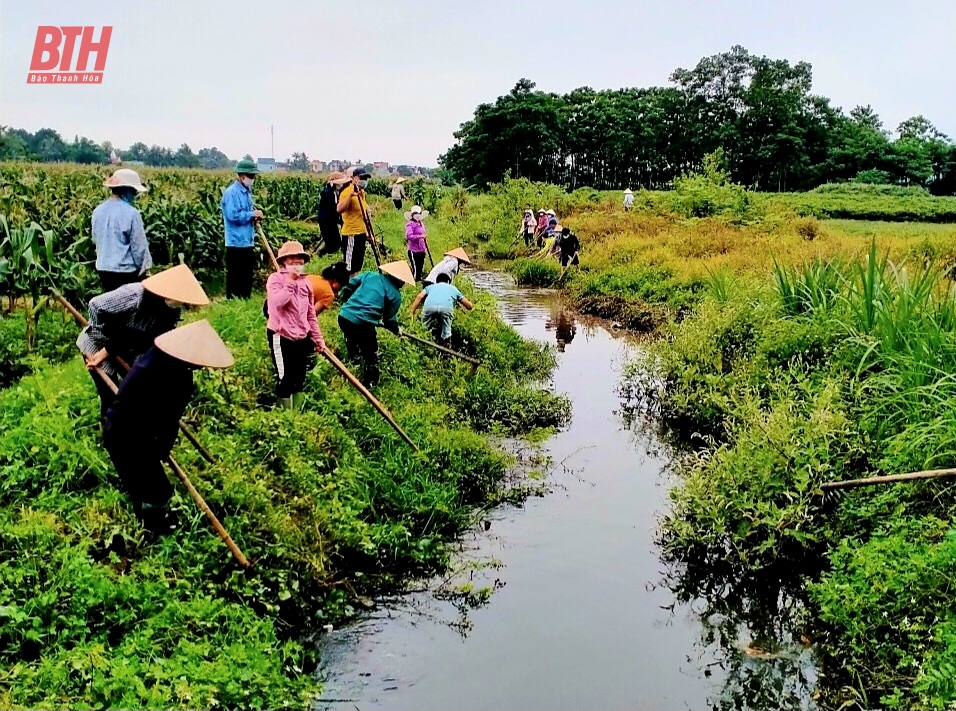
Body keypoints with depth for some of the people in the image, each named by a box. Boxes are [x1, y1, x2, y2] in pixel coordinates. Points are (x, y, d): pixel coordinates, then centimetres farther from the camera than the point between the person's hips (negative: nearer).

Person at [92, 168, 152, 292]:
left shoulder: (98, 211, 4)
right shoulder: (131, 213, -18)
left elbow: (95, 239, 15)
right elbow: (139, 246, -14)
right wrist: (144, 268, -1)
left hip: (103, 269, 7)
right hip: (126, 271, -7)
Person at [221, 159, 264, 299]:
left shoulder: (247, 191, 14)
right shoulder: (231, 193, -15)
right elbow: (233, 215, -24)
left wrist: (254, 216, 1)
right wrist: (252, 214, -16)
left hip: (248, 242, 9)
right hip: (236, 243, -9)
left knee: (247, 278, 15)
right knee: (235, 278, -3)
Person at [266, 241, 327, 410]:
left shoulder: (306, 283, 10)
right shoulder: (275, 279, -7)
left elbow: (311, 314, 16)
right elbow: (277, 302, -29)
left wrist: (318, 338, 15)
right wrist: (290, 281, -26)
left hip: (302, 338, 6)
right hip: (281, 338, -6)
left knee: (300, 380, 12)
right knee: (285, 380, -2)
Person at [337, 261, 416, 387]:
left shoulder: (369, 275, 14)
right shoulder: (395, 295, 1)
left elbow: (347, 286, 17)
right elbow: (389, 318, 8)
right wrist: (397, 330, 29)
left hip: (343, 316, 6)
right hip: (363, 324, -6)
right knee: (371, 356, 14)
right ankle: (369, 385, 23)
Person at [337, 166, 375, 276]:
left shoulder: (362, 192, 12)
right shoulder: (347, 192, -16)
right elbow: (339, 209, -34)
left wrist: (368, 232, 20)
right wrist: (351, 195, -44)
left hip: (361, 233, 9)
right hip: (351, 235, -9)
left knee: (357, 267, 15)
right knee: (349, 268, -6)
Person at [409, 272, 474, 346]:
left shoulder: (430, 287, 38)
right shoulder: (453, 288, 38)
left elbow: (420, 297, 18)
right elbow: (469, 306, 37)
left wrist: (412, 313, 16)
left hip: (429, 307, 0)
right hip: (446, 307, 0)